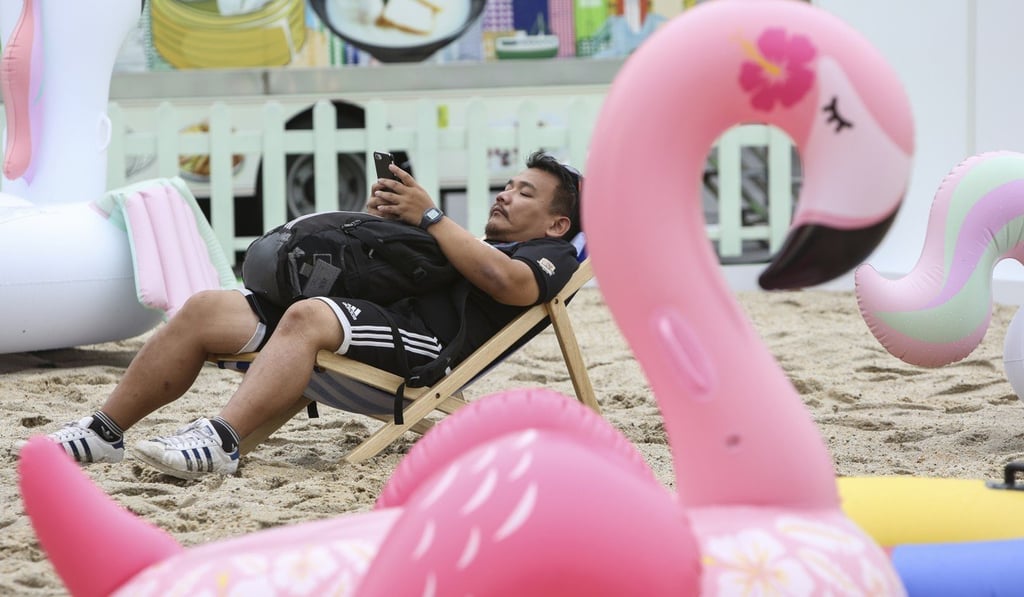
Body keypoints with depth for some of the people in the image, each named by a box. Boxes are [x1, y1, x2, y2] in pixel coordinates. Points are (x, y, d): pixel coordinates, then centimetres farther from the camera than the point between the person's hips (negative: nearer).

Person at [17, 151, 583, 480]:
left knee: (308, 316, -38)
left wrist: (428, 215, -4)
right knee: (206, 308, -9)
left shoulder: (551, 255, 15)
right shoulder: (472, 245, 40)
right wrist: (379, 217, 14)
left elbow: (505, 280, -11)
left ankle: (218, 442, -53)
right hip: (352, 307, 8)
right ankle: (104, 431, -12)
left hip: (422, 339, -8)